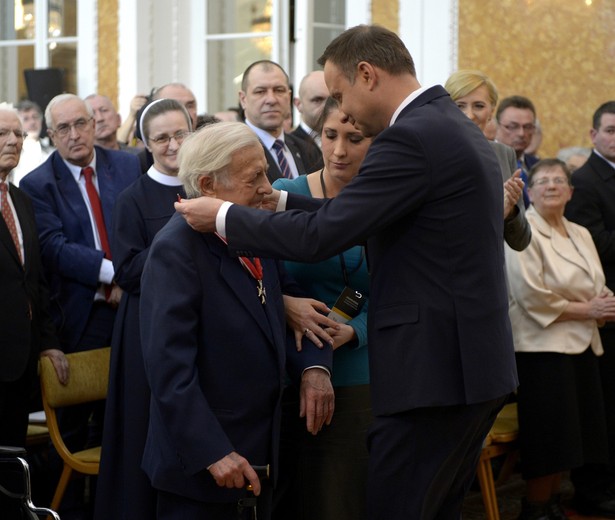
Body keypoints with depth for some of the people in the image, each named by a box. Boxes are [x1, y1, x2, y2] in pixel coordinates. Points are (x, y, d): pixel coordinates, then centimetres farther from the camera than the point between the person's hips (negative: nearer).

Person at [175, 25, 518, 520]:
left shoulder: (411, 138, -17)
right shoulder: (454, 124, 14)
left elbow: (320, 236, -19)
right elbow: (360, 218, 17)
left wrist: (223, 216, -7)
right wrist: (279, 201, 13)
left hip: (432, 373, -10)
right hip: (476, 365, 10)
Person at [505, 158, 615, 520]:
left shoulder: (581, 235, 15)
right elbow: (533, 297, -17)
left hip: (582, 345, 7)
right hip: (544, 346, -7)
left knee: (573, 434, 9)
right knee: (549, 436, -4)